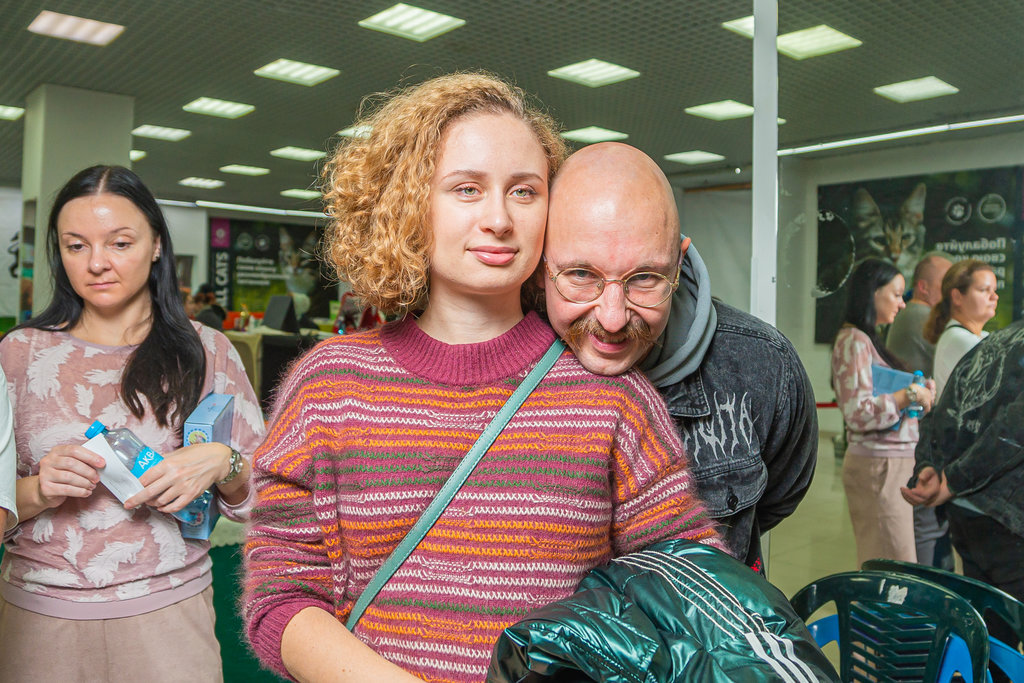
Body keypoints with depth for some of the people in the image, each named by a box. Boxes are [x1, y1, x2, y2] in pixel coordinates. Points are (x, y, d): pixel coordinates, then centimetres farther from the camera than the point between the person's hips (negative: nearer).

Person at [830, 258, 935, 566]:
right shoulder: (854, 341, -12)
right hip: (878, 465, -10)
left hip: (894, 463, 10)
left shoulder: (869, 339, 18)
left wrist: (920, 392, 11)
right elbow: (858, 413, -21)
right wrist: (910, 394, -14)